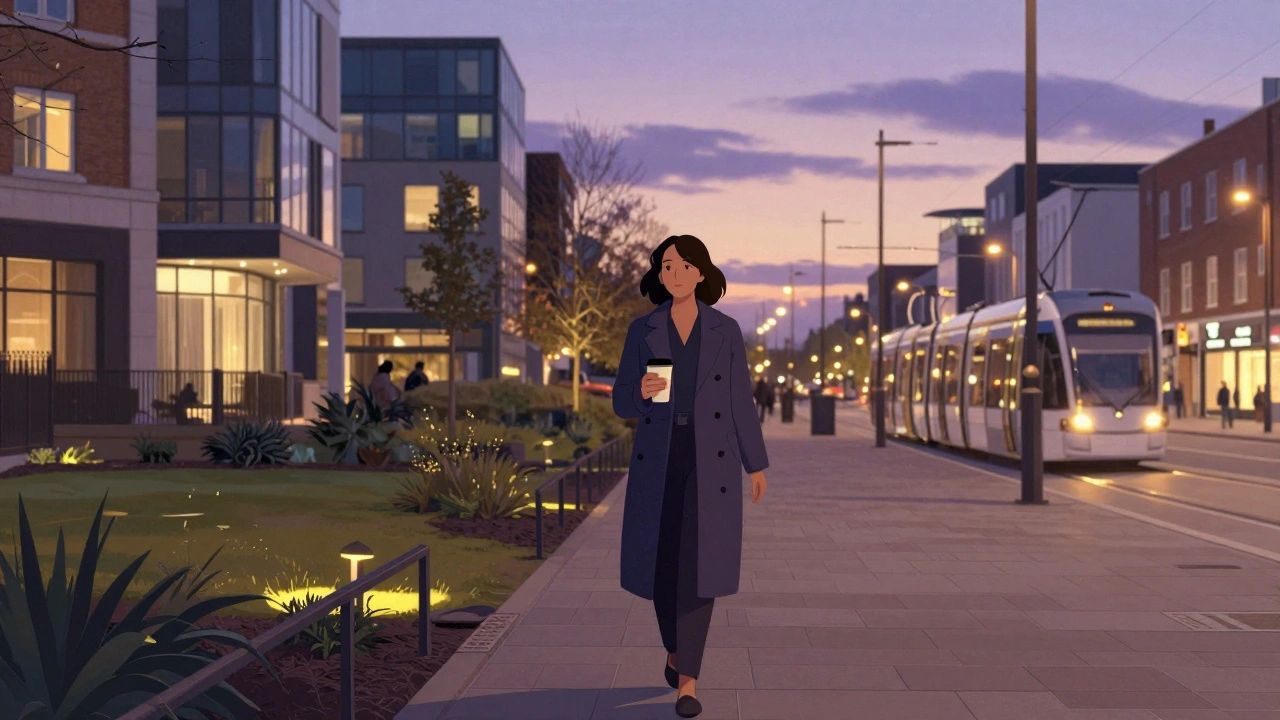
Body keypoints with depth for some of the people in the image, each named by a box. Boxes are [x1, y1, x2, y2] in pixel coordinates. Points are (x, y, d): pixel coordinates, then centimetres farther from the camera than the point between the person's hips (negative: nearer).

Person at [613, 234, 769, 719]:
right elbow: (623, 403, 3)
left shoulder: (725, 330, 3)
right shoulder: (642, 331, 3)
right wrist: (642, 392, -21)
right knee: (660, 566, 5)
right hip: (658, 461, 1)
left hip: (711, 462, -1)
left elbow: (740, 400, 6)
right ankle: (675, 645, 36)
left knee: (698, 566, -7)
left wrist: (756, 465, 6)